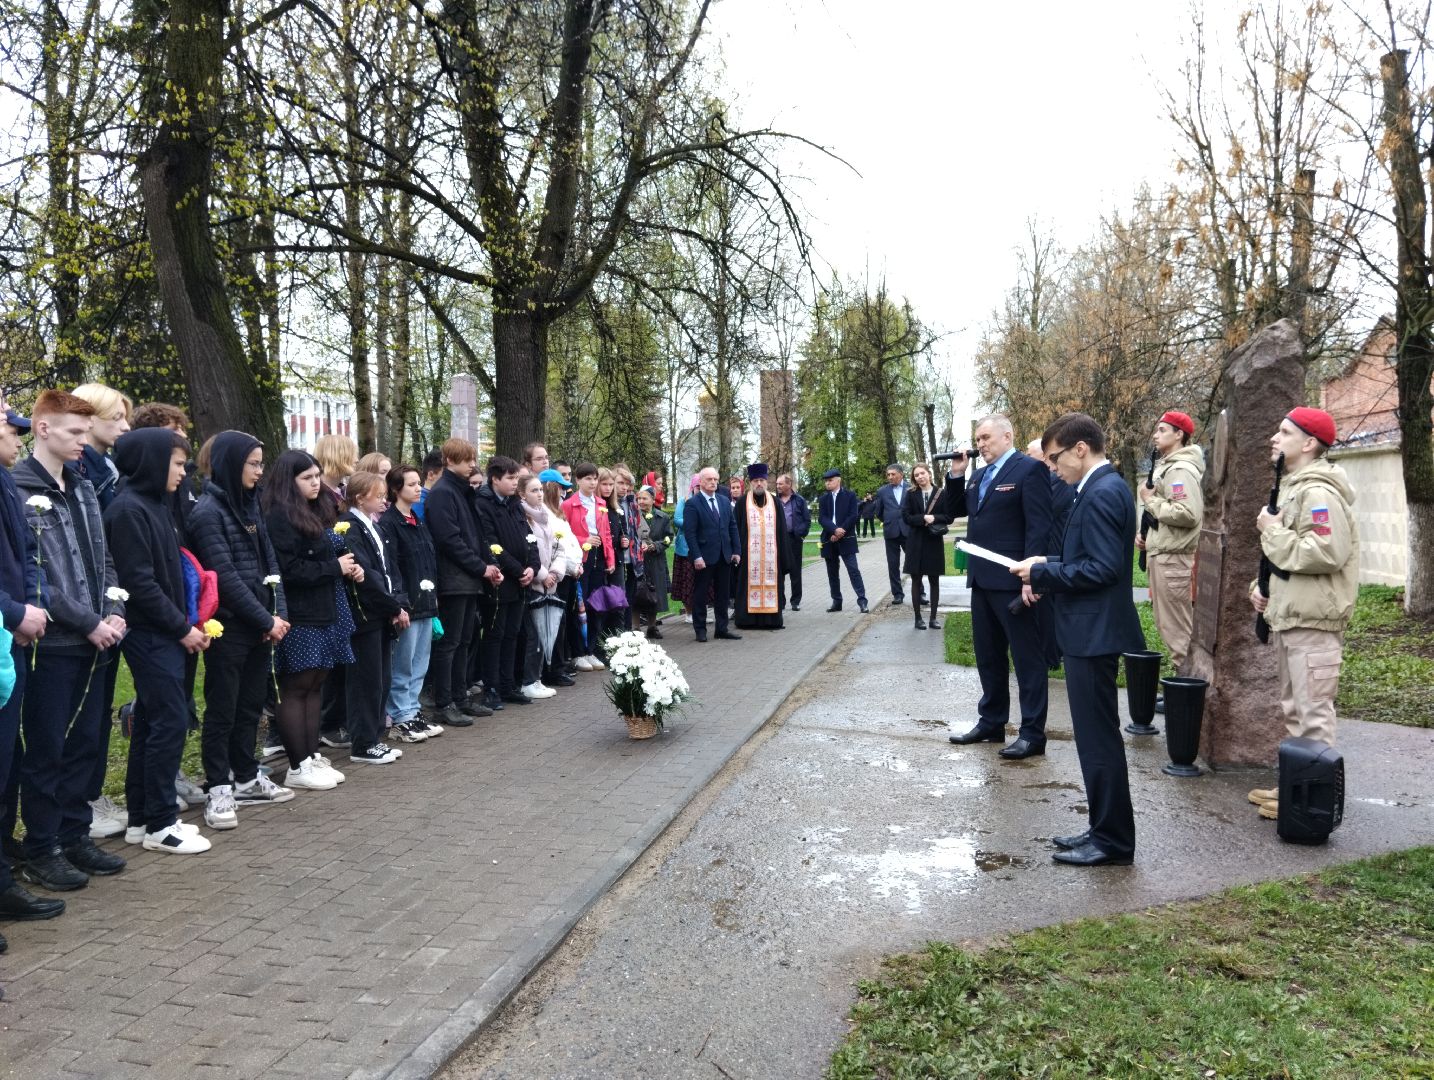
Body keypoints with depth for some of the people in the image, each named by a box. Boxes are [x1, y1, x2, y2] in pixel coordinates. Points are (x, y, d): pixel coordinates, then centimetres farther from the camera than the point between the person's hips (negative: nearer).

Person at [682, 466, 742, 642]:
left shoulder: (724, 501, 10)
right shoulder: (693, 503, -7)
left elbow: (733, 527, 12)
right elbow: (689, 532, -12)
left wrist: (736, 550, 5)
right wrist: (697, 557, -18)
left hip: (724, 556, 6)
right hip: (704, 557, -5)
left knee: (723, 594, 11)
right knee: (700, 595, 4)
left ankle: (722, 628, 19)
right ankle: (700, 629, 14)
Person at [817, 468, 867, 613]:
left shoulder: (850, 496, 2)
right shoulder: (823, 499, 12)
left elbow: (853, 516, -6)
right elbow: (822, 519, -1)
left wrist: (841, 532, -14)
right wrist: (835, 530, -17)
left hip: (846, 539, -4)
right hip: (829, 540, 4)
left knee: (853, 570, -9)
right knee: (832, 573, 8)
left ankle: (862, 600, -8)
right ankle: (836, 601, 15)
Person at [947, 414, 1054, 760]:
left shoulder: (1029, 469, -9)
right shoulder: (979, 476, 16)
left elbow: (1039, 526, -16)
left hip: (1013, 581, -8)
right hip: (982, 580, 9)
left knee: (1027, 657, 1)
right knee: (988, 656, 16)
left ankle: (1032, 733, 7)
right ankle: (991, 722, 28)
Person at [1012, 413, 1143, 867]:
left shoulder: (1102, 493, -18)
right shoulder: (1103, 488, 13)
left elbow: (1102, 568, -23)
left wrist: (1042, 573, -15)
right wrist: (1048, 567, 7)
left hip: (1094, 632, -10)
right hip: (1091, 630, 10)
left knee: (1099, 738, -1)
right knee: (1097, 737, 16)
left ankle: (1113, 841, 10)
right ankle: (1105, 830, 26)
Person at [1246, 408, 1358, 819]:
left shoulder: (1319, 492, -17)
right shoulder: (1294, 488, 17)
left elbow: (1325, 553, -28)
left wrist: (1272, 530, -17)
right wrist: (1262, 584, 10)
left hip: (1313, 620, -11)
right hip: (1289, 616, 11)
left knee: (1313, 712, -4)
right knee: (1294, 709, 18)